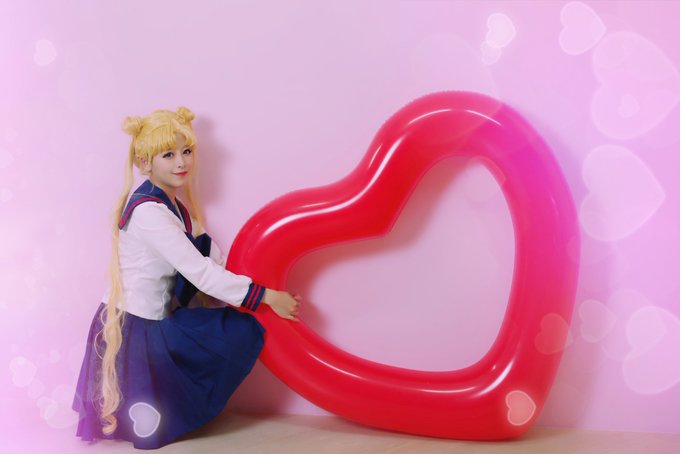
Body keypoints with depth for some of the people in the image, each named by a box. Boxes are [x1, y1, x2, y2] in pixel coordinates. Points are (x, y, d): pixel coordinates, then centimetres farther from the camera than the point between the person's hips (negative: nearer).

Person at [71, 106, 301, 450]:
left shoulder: (172, 207, 11)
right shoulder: (149, 212, -22)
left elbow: (213, 258, 5)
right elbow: (200, 272, -26)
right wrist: (267, 296, -23)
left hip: (155, 320, 10)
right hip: (134, 329, -9)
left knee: (243, 329, 9)